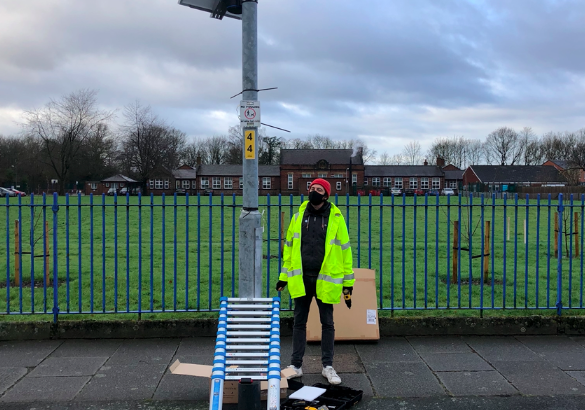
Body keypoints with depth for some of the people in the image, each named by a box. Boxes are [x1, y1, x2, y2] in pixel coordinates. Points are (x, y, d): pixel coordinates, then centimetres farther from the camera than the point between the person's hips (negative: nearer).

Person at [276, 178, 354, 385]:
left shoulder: (336, 218, -2)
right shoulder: (298, 217, 6)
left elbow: (344, 249, 0)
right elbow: (289, 247, 11)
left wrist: (348, 280, -2)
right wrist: (284, 276, 9)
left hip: (326, 279, -2)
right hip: (301, 278, 2)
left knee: (327, 323, 8)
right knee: (299, 322, 9)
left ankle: (328, 366, 20)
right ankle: (296, 365, 19)